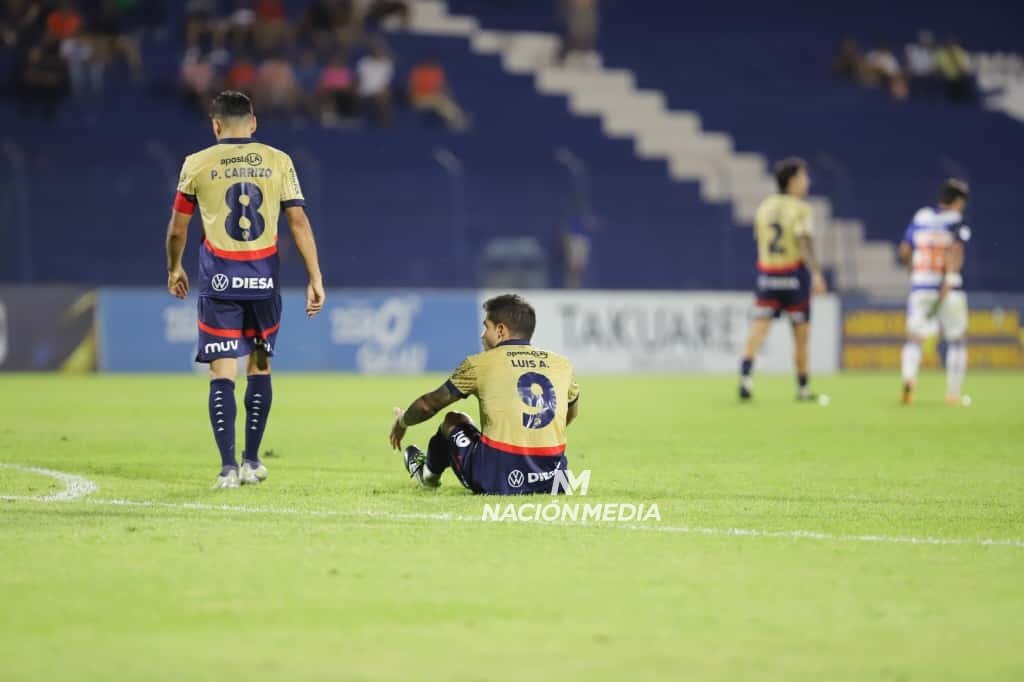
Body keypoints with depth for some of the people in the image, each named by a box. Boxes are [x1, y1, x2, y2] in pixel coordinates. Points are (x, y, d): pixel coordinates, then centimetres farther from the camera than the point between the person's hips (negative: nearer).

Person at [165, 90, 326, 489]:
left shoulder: (197, 165, 0)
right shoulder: (278, 161, 2)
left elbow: (177, 228, 8)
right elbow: (299, 222, -2)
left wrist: (174, 269, 26)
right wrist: (315, 279, 0)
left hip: (219, 280, -2)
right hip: (263, 277, 2)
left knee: (222, 372, -1)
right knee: (260, 366, 16)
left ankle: (228, 466, -10)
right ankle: (251, 461, 19)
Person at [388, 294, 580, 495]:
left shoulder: (480, 364, 0)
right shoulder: (562, 365, 10)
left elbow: (429, 405, 14)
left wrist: (401, 422, 36)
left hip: (497, 481, -3)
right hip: (549, 481, 3)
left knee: (453, 421, 24)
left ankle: (428, 474, 49)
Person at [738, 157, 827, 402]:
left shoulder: (764, 206, 8)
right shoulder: (800, 208, -8)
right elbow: (804, 242, -21)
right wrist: (816, 273, -29)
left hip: (766, 272, 4)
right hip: (794, 275, -4)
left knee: (758, 329, -4)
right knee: (801, 334, 8)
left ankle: (745, 375, -24)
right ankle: (802, 388, 15)